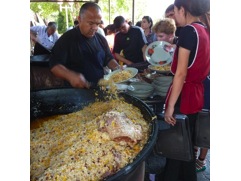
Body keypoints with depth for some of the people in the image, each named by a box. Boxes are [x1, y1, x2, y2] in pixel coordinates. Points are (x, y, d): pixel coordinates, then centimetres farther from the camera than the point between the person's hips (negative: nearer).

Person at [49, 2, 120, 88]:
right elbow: (54, 65, -11)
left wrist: (118, 69, -2)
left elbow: (108, 59, 20)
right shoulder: (67, 39, -5)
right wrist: (70, 75, -30)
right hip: (76, 90, -2)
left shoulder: (101, 39, 11)